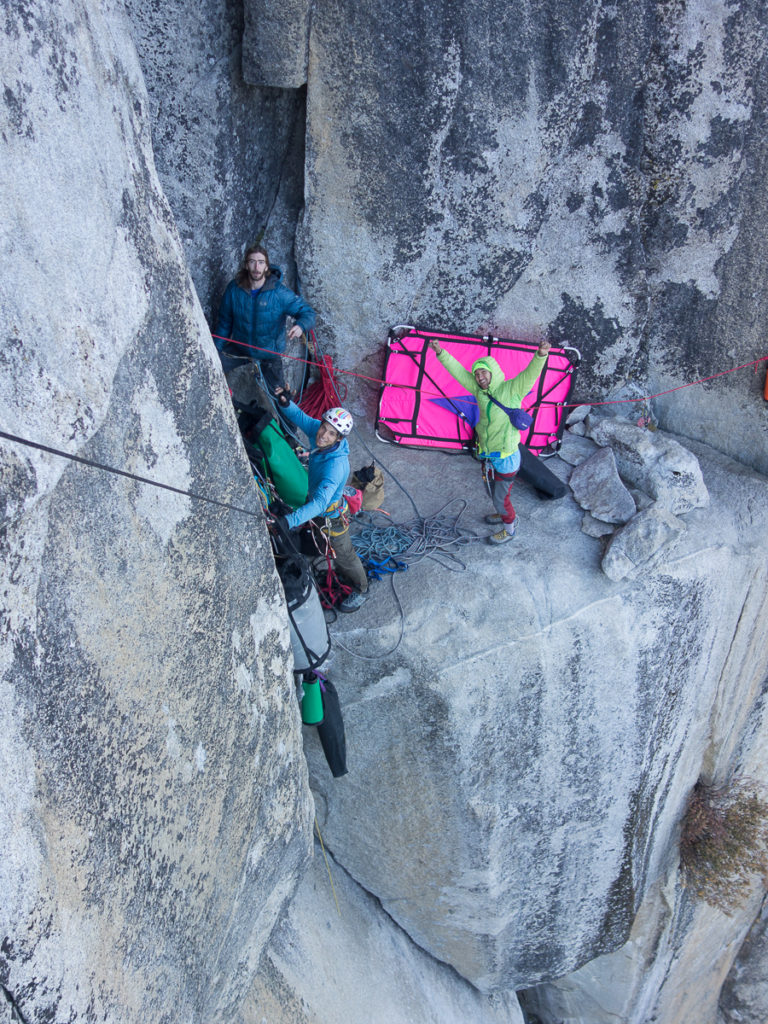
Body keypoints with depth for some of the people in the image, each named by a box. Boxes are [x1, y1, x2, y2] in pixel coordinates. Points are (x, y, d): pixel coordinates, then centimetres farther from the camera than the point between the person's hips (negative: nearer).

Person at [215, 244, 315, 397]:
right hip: (240, 348, 1)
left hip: (269, 352, -1)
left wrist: (300, 325, -40)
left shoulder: (279, 292, -21)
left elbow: (307, 312, -17)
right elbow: (225, 322, 0)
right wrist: (216, 349, 1)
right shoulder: (234, 289, -13)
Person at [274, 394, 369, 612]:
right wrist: (285, 402, -28)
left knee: (343, 553, 17)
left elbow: (320, 503, -52)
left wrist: (290, 520, -61)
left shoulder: (336, 465, -44)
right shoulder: (316, 429, -23)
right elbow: (299, 416, -5)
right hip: (314, 497, 7)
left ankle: (361, 590, 44)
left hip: (330, 514, -7)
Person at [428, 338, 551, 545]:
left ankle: (509, 529, 34)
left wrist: (540, 355, -50)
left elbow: (531, 374, -31)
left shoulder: (511, 390, -17)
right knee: (493, 492, 27)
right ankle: (505, 515, 55)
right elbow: (458, 371, 2)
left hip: (506, 459, -7)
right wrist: (441, 353, -5)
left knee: (501, 498, 9)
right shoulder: (479, 390, -1)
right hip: (488, 456, 7)